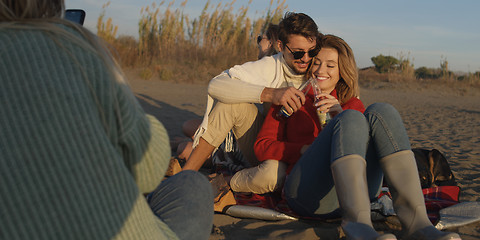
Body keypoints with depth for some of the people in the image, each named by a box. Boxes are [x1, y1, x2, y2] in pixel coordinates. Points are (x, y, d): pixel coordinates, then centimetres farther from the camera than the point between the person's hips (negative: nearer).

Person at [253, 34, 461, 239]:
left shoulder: (353, 104, 27)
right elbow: (262, 146, 8)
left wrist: (341, 115, -7)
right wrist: (307, 150, -7)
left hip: (357, 192, 3)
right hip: (307, 191, -2)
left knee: (380, 112, -20)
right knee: (351, 119, -26)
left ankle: (415, 220, -38)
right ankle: (357, 222, -50)